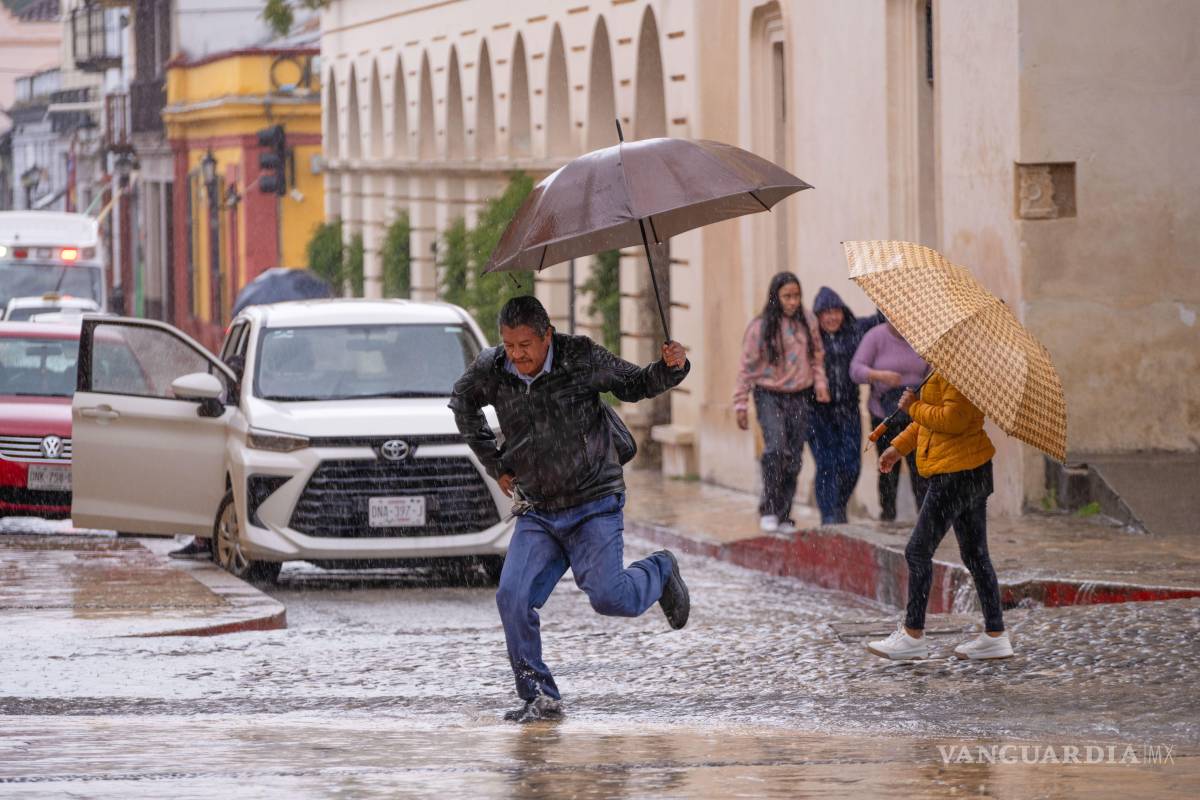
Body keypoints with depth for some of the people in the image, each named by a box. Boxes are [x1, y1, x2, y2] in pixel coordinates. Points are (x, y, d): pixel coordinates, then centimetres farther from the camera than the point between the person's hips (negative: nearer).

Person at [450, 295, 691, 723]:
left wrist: (671, 368, -17)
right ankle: (540, 697, 0)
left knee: (608, 597, -17)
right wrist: (495, 465, 15)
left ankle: (659, 572, 19)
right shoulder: (490, 370, -3)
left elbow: (633, 385, 3)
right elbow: (463, 404, 19)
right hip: (537, 512, 3)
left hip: (595, 505, -3)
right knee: (512, 598, -13)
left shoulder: (581, 357, -11)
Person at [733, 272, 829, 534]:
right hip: (769, 395, -4)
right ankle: (768, 510, -15)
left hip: (800, 397, 4)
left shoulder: (807, 323, 6)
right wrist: (741, 404, -2)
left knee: (794, 459, 5)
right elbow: (747, 367, -1)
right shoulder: (760, 327, -5)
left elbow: (817, 357, 17)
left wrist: (820, 383, 1)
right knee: (775, 448, -23)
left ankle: (783, 516, 14)